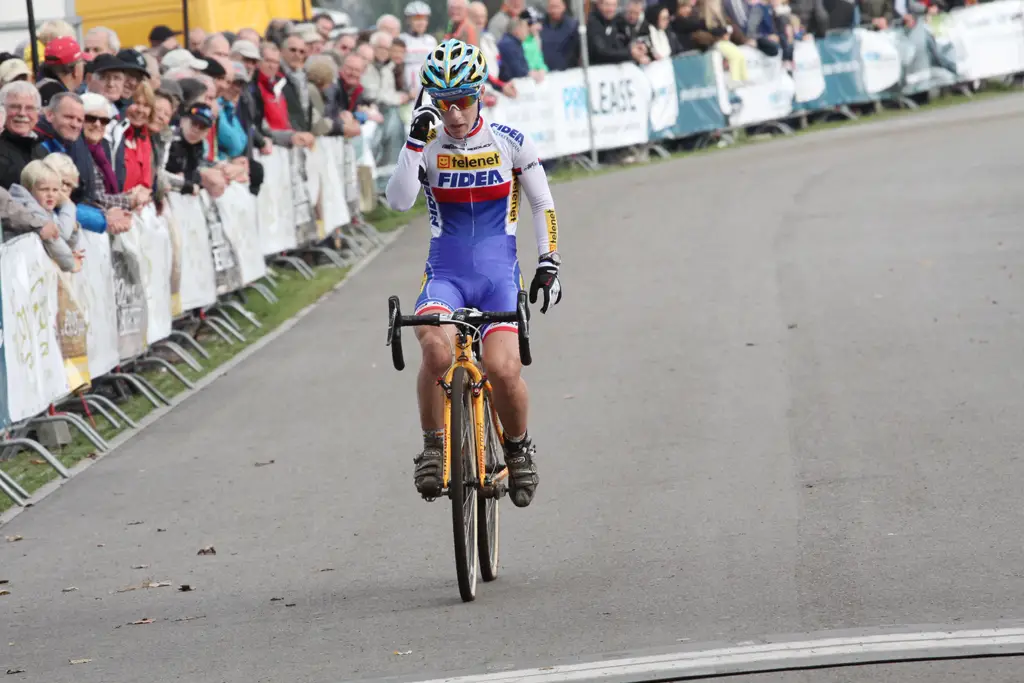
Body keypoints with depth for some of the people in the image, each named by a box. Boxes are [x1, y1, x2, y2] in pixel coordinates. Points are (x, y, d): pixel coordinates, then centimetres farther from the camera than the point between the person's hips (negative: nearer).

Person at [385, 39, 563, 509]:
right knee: (436, 351, -32)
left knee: (502, 369, -23)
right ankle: (432, 448, -11)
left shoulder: (510, 144, 0)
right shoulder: (428, 148, -1)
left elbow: (543, 205, 10)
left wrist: (549, 263, 1)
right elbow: (398, 201, -17)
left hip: (499, 276, 0)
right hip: (445, 276, 0)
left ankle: (518, 448, 7)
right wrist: (415, 140, -23)